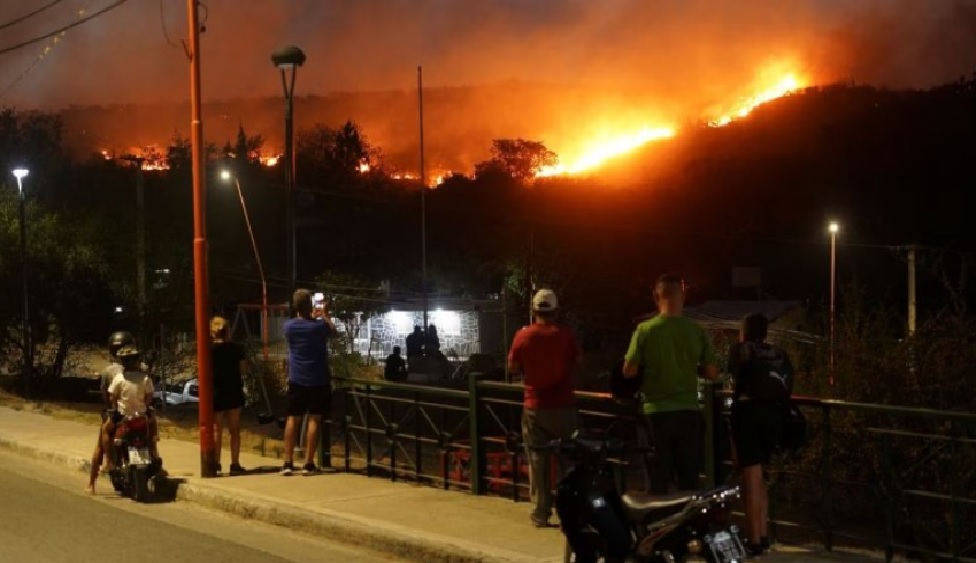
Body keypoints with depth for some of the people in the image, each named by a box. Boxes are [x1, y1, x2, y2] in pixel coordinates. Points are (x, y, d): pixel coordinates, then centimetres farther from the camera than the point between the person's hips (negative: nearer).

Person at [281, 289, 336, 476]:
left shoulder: (289, 326, -4)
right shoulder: (319, 326, -11)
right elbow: (333, 331, 12)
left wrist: (312, 317, 34)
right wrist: (324, 315, 27)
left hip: (297, 380, 2)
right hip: (318, 380, -2)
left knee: (292, 419, 8)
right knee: (314, 420, 2)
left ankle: (288, 463, 3)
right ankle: (308, 464, -1)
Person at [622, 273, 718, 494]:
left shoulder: (645, 330, -8)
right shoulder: (696, 331, -3)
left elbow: (628, 371, -8)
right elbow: (711, 373, 1)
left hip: (657, 413, -1)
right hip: (688, 412, 1)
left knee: (658, 481, 5)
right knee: (689, 480, 9)